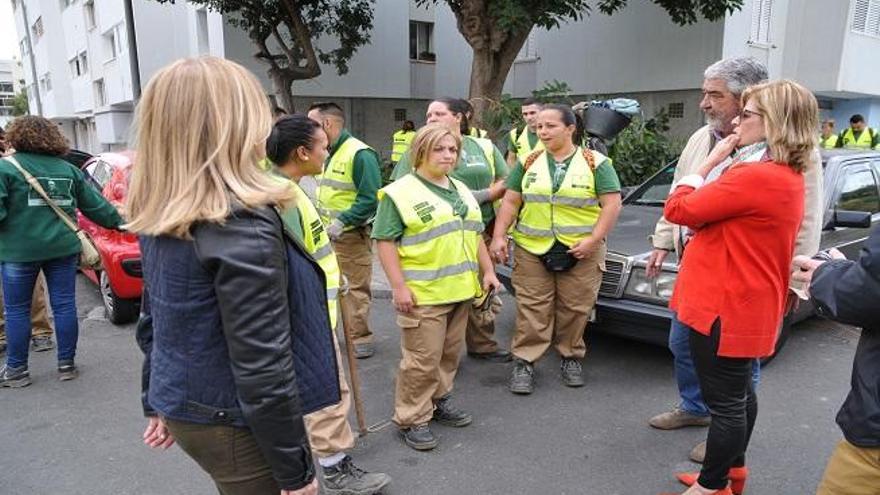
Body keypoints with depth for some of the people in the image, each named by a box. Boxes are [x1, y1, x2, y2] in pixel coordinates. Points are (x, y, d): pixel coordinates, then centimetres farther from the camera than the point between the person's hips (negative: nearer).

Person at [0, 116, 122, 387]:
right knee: (64, 305, 8)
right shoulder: (67, 169, 7)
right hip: (63, 247, 4)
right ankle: (66, 364, 17)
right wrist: (119, 222, 23)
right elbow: (95, 204, 11)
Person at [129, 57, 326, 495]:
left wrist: (157, 404, 21)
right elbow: (262, 366, -25)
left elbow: (155, 321, 10)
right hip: (234, 425, -8)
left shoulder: (160, 218, 0)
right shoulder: (242, 225, -26)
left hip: (184, 408, 8)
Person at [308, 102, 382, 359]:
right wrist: (320, 219, 7)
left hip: (352, 235, -9)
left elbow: (370, 198, -21)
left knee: (355, 288, 0)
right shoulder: (326, 153, 12)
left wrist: (342, 222, -24)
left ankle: (361, 338, 13)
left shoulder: (360, 154, -16)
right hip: (327, 233, 9)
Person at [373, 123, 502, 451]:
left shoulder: (461, 191, 15)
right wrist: (399, 287, -18)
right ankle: (411, 420, 11)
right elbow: (385, 242, -13)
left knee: (449, 354, 16)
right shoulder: (400, 193, -9)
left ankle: (439, 401, 34)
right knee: (422, 360, -3)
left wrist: (488, 270, 15)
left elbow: (474, 235, 22)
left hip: (460, 290, 8)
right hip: (423, 295, -7)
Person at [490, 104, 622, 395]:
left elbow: (612, 204, -3)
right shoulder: (529, 162, 10)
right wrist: (499, 236, -3)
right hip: (532, 250, 2)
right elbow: (510, 202, 9)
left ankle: (571, 357, 25)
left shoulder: (596, 163, 2)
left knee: (575, 310, 6)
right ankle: (524, 362, 10)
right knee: (532, 309, 0)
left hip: (581, 252, -1)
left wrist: (593, 241, -13)